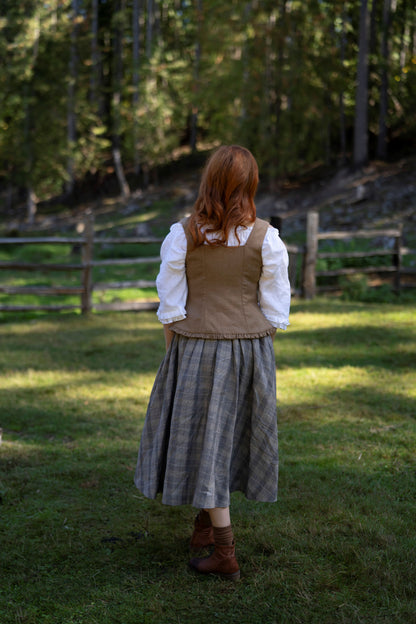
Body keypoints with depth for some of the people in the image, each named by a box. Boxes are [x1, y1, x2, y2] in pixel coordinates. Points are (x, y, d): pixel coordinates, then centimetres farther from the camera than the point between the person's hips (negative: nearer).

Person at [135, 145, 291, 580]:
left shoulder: (182, 235, -9)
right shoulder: (265, 238, -6)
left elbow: (171, 307, -5)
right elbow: (275, 310, -3)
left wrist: (174, 349, 7)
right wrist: (259, 351, 10)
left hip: (196, 347, -2)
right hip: (250, 346, 2)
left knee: (204, 438, 5)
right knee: (234, 432, 18)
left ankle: (225, 554, 8)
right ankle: (206, 523, 36)